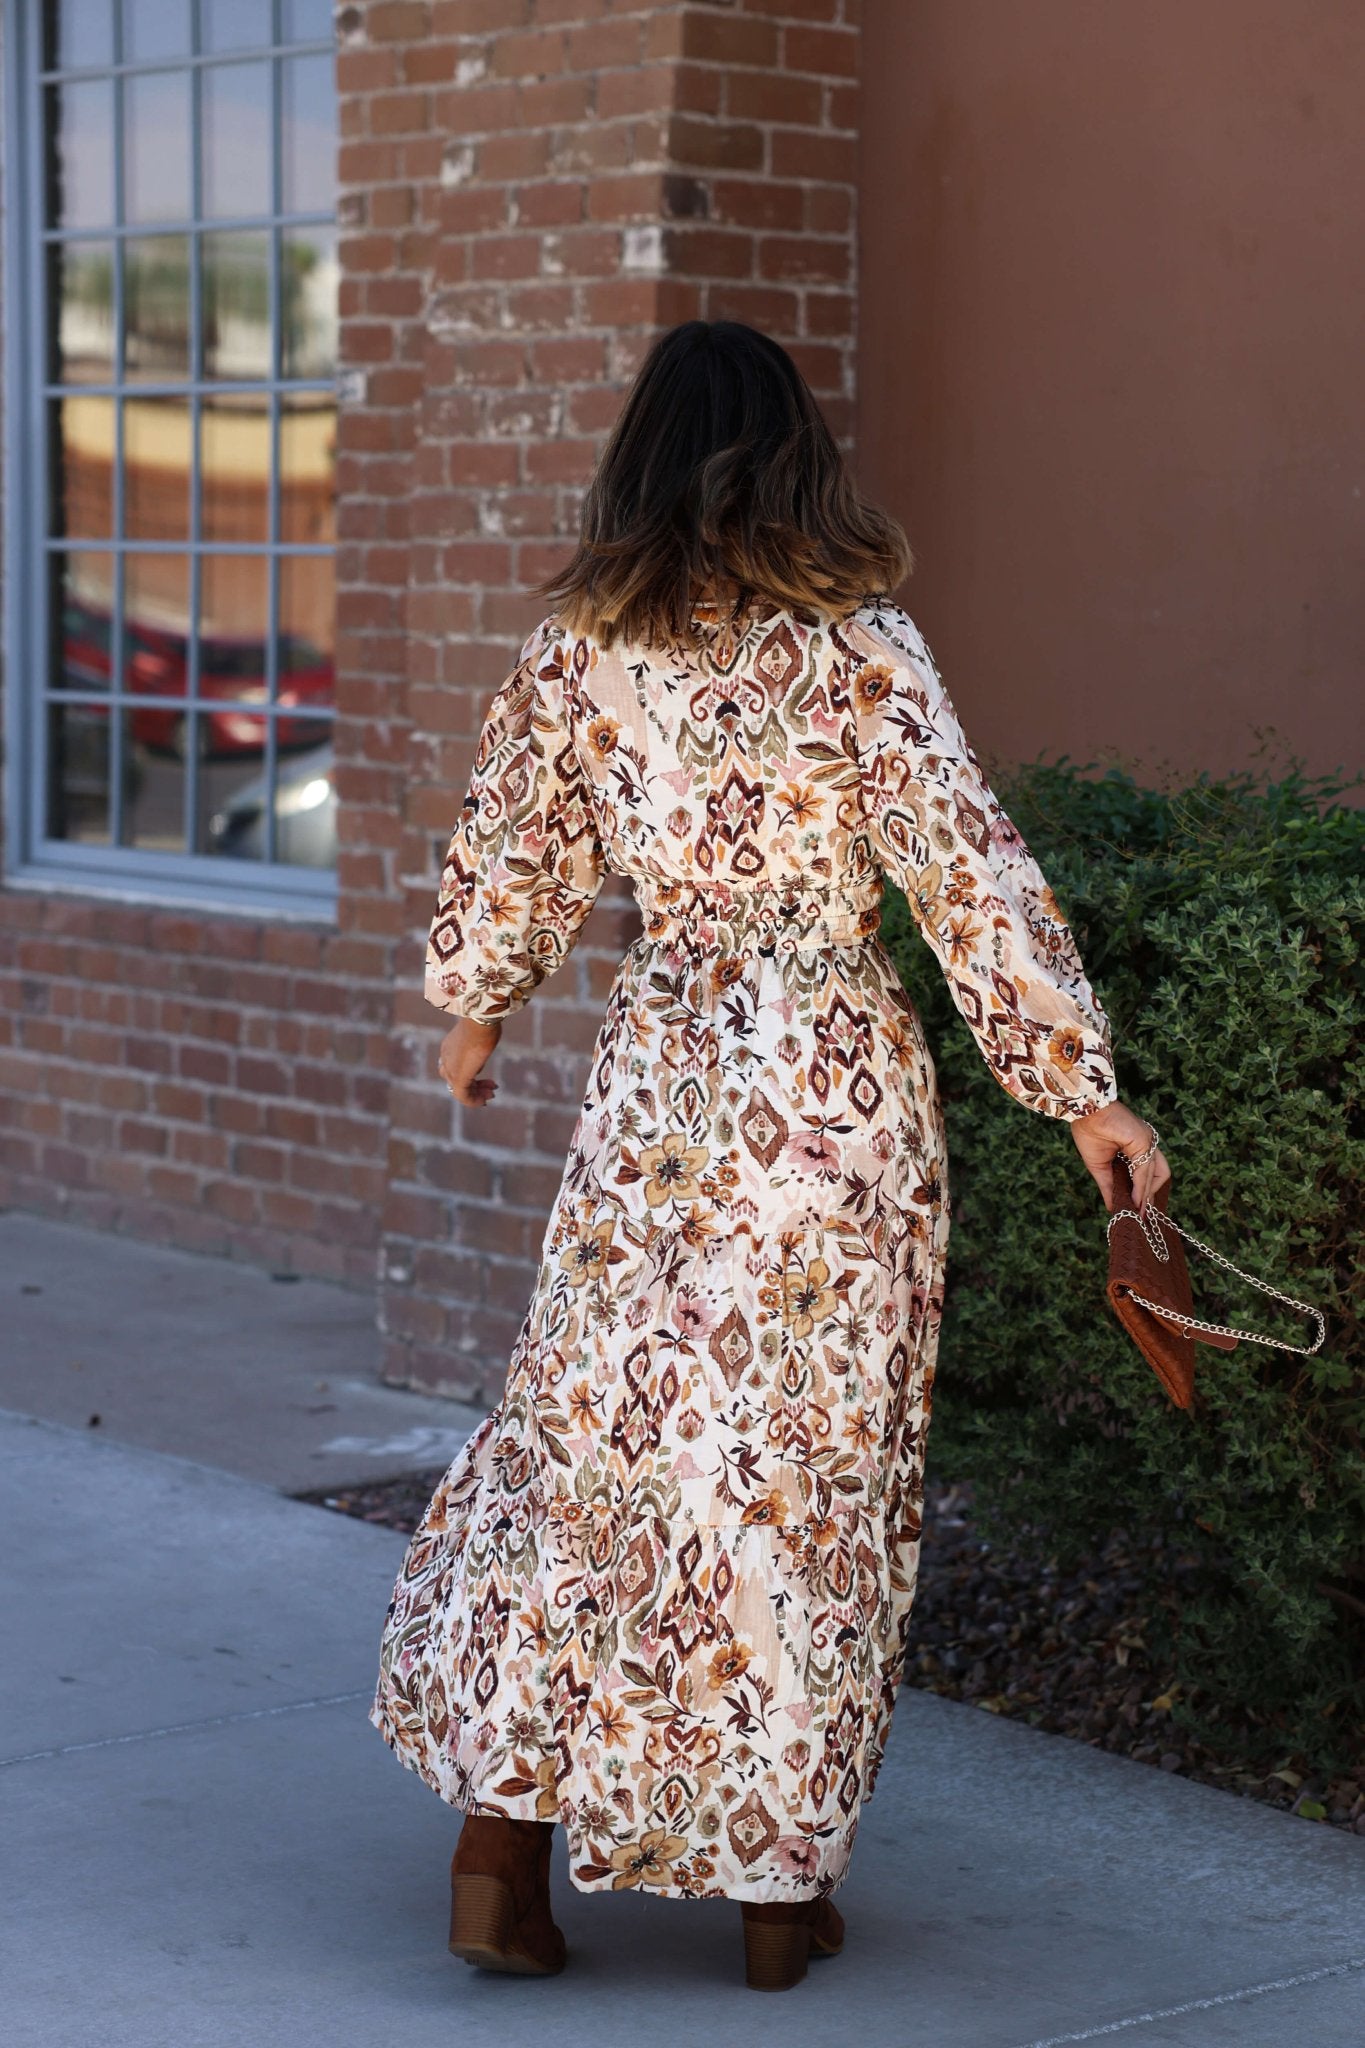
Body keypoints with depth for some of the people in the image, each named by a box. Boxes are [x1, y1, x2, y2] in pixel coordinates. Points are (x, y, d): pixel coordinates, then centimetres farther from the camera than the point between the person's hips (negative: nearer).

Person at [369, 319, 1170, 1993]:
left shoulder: (576, 652, 1)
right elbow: (967, 872, -11)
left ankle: (502, 1846, 10)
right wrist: (1079, 1083, -5)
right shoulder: (858, 646, -8)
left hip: (656, 1083, 2)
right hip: (836, 1087, -2)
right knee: (811, 1462, 7)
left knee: (588, 1431, 11)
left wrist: (476, 1014, 31)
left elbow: (505, 860, 13)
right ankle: (780, 1887, 15)